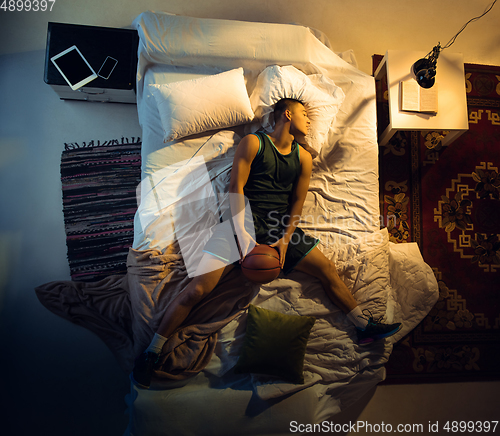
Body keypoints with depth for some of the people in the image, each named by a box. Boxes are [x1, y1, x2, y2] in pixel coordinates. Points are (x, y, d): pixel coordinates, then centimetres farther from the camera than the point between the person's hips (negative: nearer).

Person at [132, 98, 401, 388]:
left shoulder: (303, 157, 14)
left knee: (328, 269, 1)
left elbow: (298, 202, 11)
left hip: (281, 226, 5)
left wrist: (285, 239, -3)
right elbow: (236, 188, -8)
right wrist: (242, 234, -18)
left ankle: (365, 326, 21)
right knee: (198, 289, -14)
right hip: (244, 222, -4)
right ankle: (151, 353, 2)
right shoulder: (253, 143, 0)